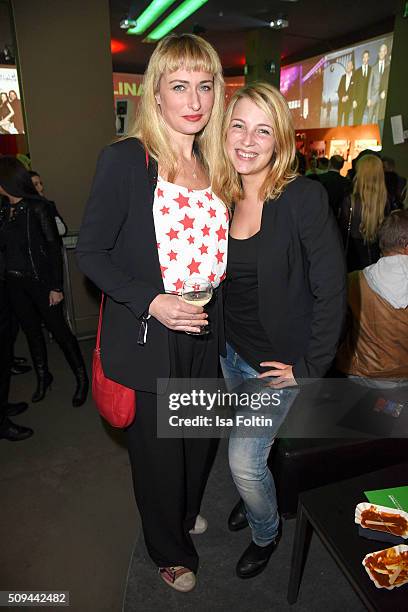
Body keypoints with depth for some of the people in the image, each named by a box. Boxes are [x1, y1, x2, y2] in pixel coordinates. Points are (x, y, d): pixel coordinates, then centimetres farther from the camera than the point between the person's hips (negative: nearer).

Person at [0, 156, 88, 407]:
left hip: (40, 281, -6)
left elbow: (54, 247, -13)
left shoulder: (37, 207, -11)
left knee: (59, 329, 1)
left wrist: (56, 287, -15)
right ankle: (43, 376, 33)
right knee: (31, 330, 16)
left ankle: (82, 377, 16)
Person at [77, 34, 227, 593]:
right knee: (157, 448, 13)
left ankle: (188, 509, 57)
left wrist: (213, 299, 3)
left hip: (206, 334, 6)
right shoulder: (124, 160, -12)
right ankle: (170, 550, 45)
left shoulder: (214, 165, 6)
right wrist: (151, 302, -22)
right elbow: (91, 252, -11)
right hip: (148, 338, -5)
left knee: (202, 436, 23)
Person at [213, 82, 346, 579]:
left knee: (244, 460, 3)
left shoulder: (304, 197, -19)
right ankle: (255, 496, 56)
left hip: (278, 360, -5)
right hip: (231, 351, 5)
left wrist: (308, 367, -15)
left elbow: (330, 291, -18)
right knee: (248, 452, 23)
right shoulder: (223, 200, -2)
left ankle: (266, 533, 37)